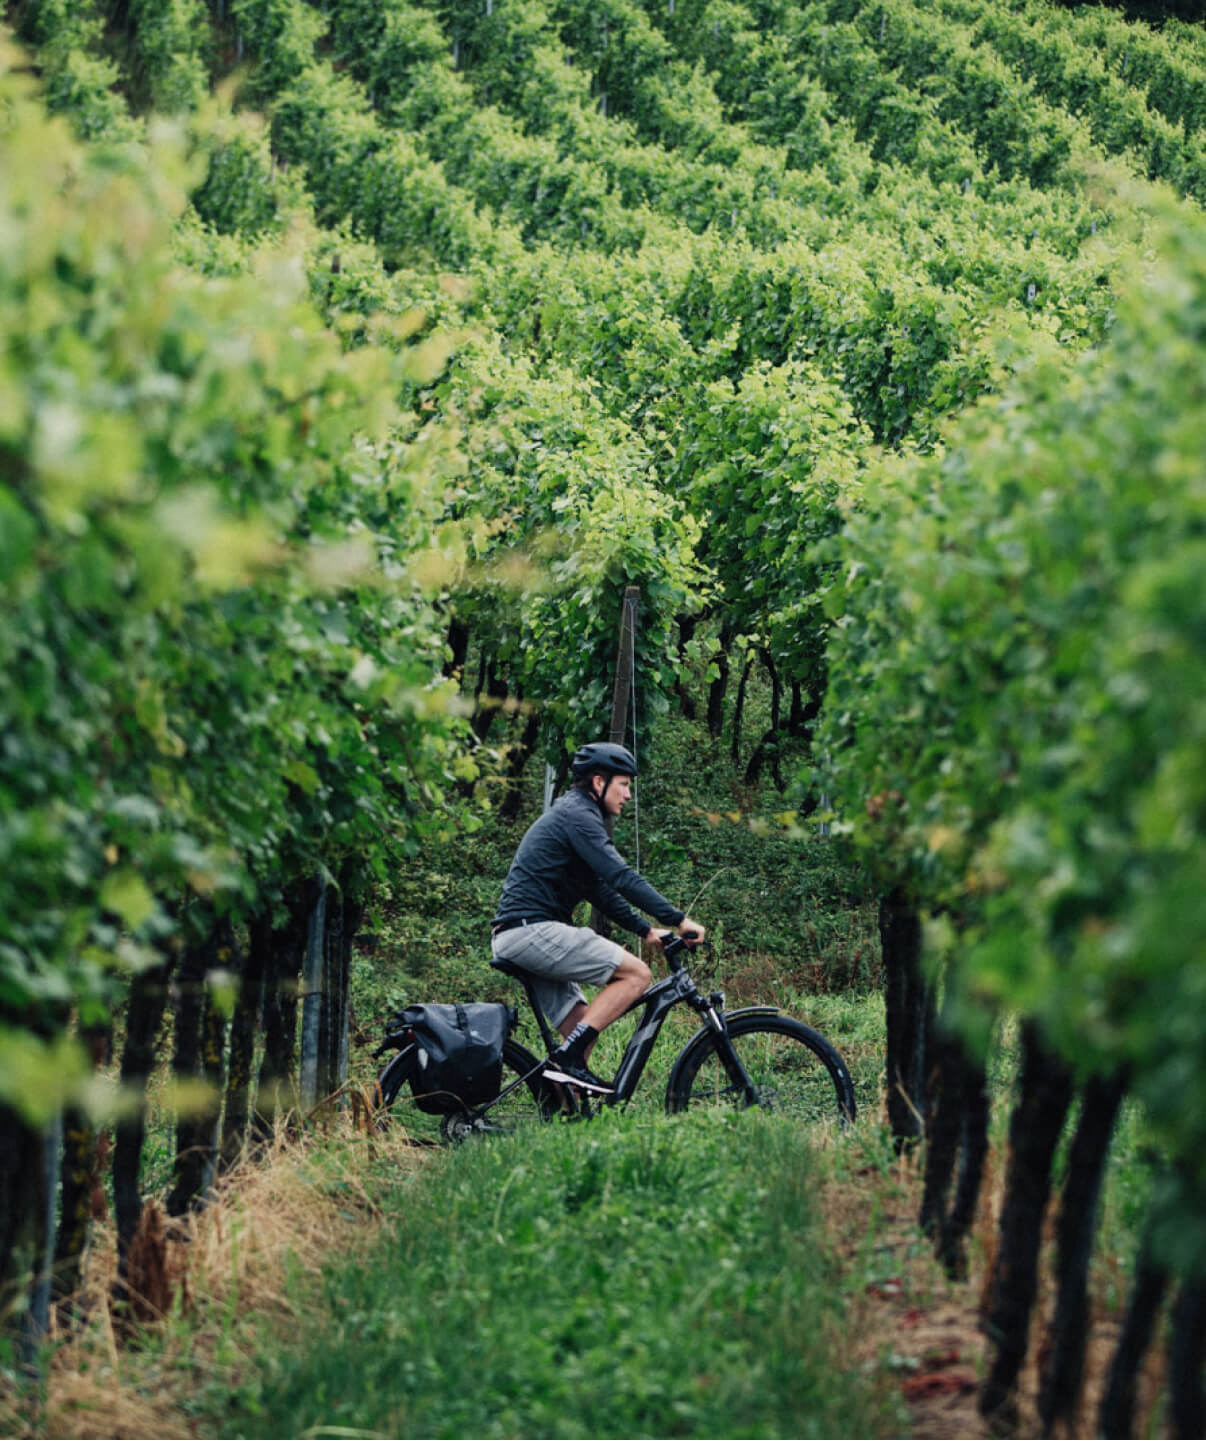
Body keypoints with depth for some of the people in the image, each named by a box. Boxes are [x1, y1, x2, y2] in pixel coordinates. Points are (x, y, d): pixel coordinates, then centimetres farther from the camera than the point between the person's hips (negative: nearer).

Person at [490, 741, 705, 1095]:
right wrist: (678, 919, -17)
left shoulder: (569, 814, 24)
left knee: (580, 1027, 12)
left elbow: (601, 889, 28)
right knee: (637, 974, -13)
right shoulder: (578, 815, -9)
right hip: (533, 930, -11)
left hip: (512, 938, 11)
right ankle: (567, 1060, -18)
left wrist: (647, 930, 23)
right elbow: (621, 877, -18)